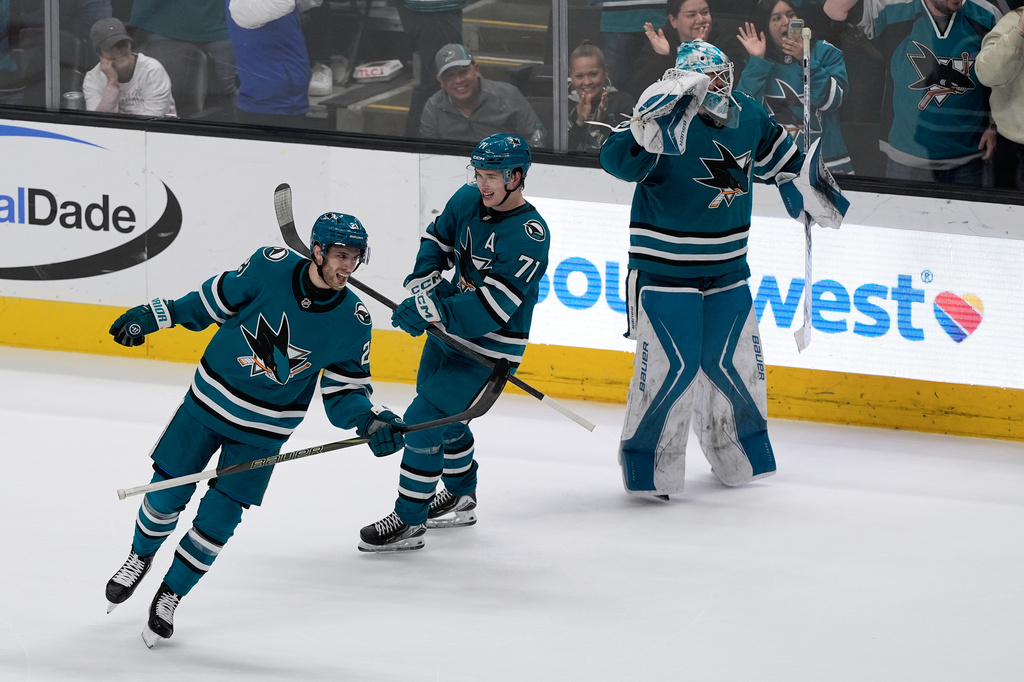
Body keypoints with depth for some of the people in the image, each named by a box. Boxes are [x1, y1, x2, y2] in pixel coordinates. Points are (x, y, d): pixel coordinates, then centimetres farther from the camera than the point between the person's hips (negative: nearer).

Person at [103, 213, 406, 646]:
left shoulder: (353, 322, -15)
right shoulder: (271, 267, -18)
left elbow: (343, 393, -5)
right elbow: (218, 298, -2)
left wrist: (370, 420, -24)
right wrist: (152, 317, 1)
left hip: (264, 430, 0)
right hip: (211, 397, 0)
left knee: (217, 519, -3)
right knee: (167, 493, 8)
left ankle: (170, 595, 20)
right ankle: (141, 556, 40)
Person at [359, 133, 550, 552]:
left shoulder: (530, 236, -26)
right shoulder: (468, 201, -3)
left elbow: (492, 306, -32)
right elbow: (438, 239, 15)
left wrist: (436, 311, -39)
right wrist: (423, 281, -3)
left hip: (489, 350, -8)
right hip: (448, 330, 8)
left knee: (424, 418, -13)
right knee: (442, 415, 24)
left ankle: (409, 522, -4)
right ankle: (461, 499, 47)